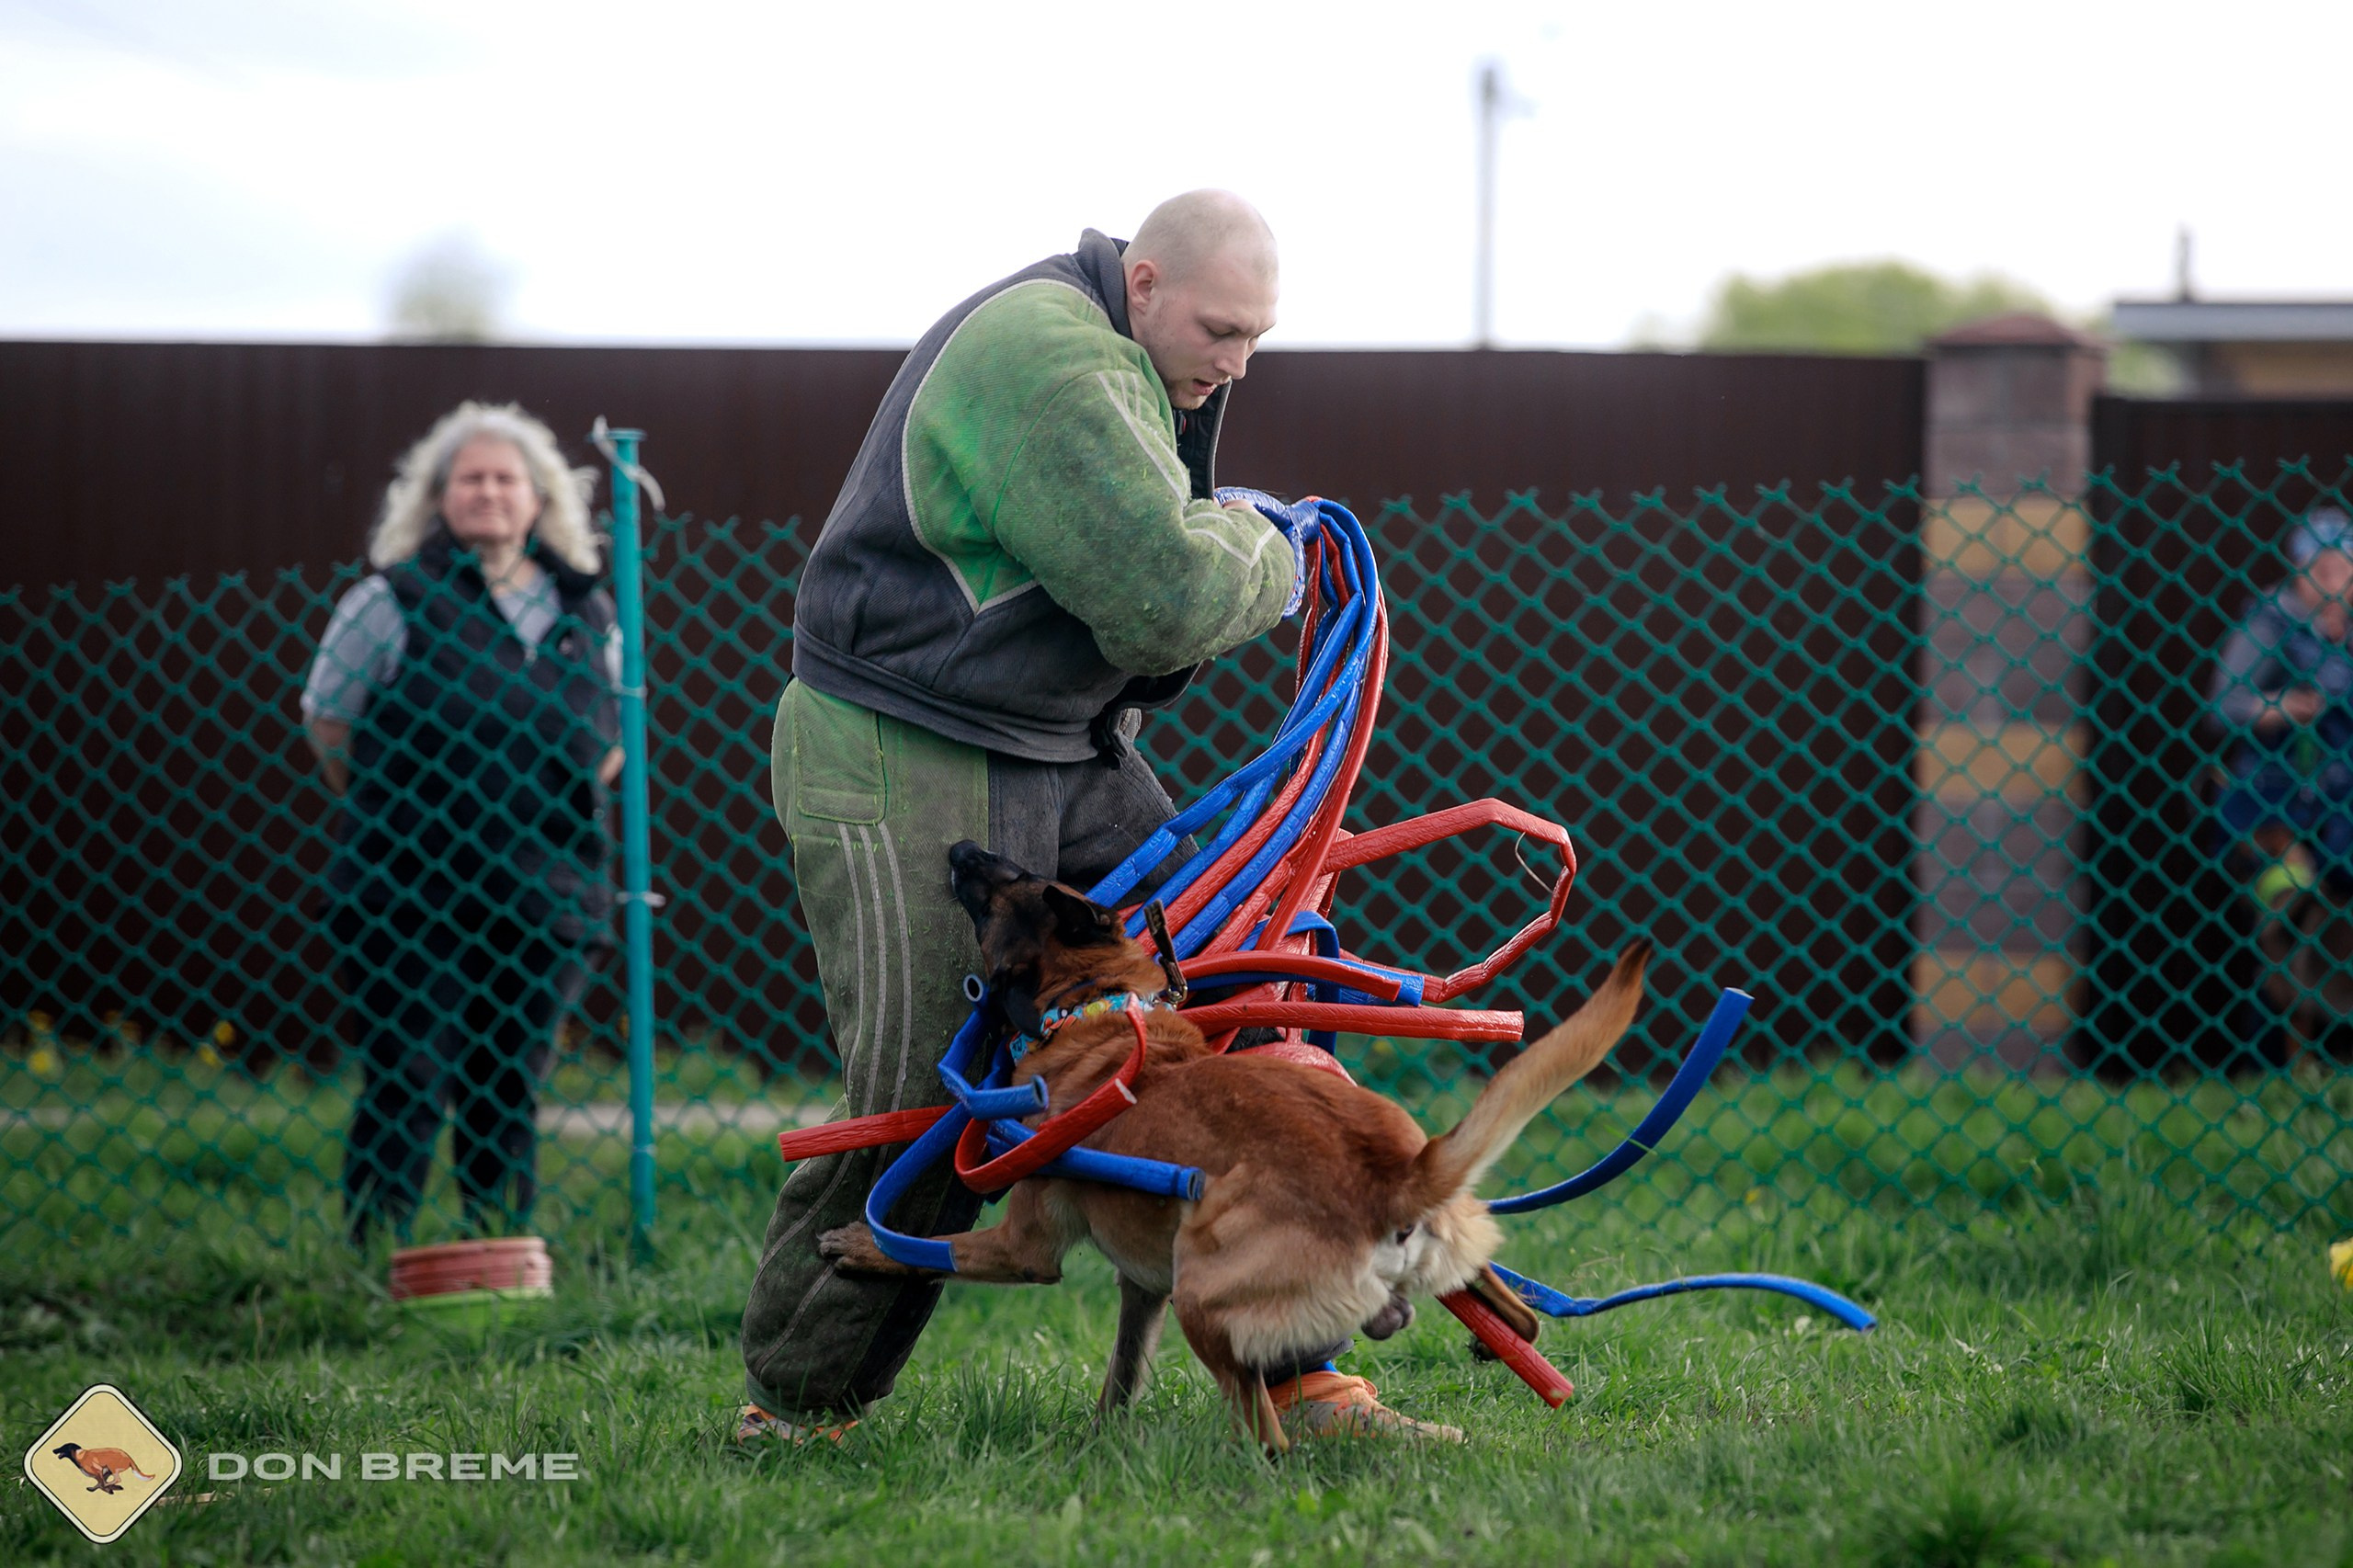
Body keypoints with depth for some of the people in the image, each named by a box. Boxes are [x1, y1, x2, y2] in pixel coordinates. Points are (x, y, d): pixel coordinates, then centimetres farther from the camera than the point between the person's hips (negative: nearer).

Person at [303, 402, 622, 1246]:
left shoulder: (585, 610, 10)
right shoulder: (392, 601, -3)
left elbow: (610, 741, 21)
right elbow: (326, 719, 3)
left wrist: (557, 823, 11)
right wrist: (386, 819, 6)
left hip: (542, 897, 4)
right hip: (411, 894, -4)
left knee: (511, 1096, 9)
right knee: (405, 1092, -6)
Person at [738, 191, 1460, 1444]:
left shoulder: (1112, 357, 12)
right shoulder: (1043, 359, -23)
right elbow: (1162, 593, -28)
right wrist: (1263, 561, -7)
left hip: (1066, 756, 10)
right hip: (906, 769, -10)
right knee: (920, 1104, -8)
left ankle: (1296, 1378, 3)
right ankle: (794, 1405, 10)